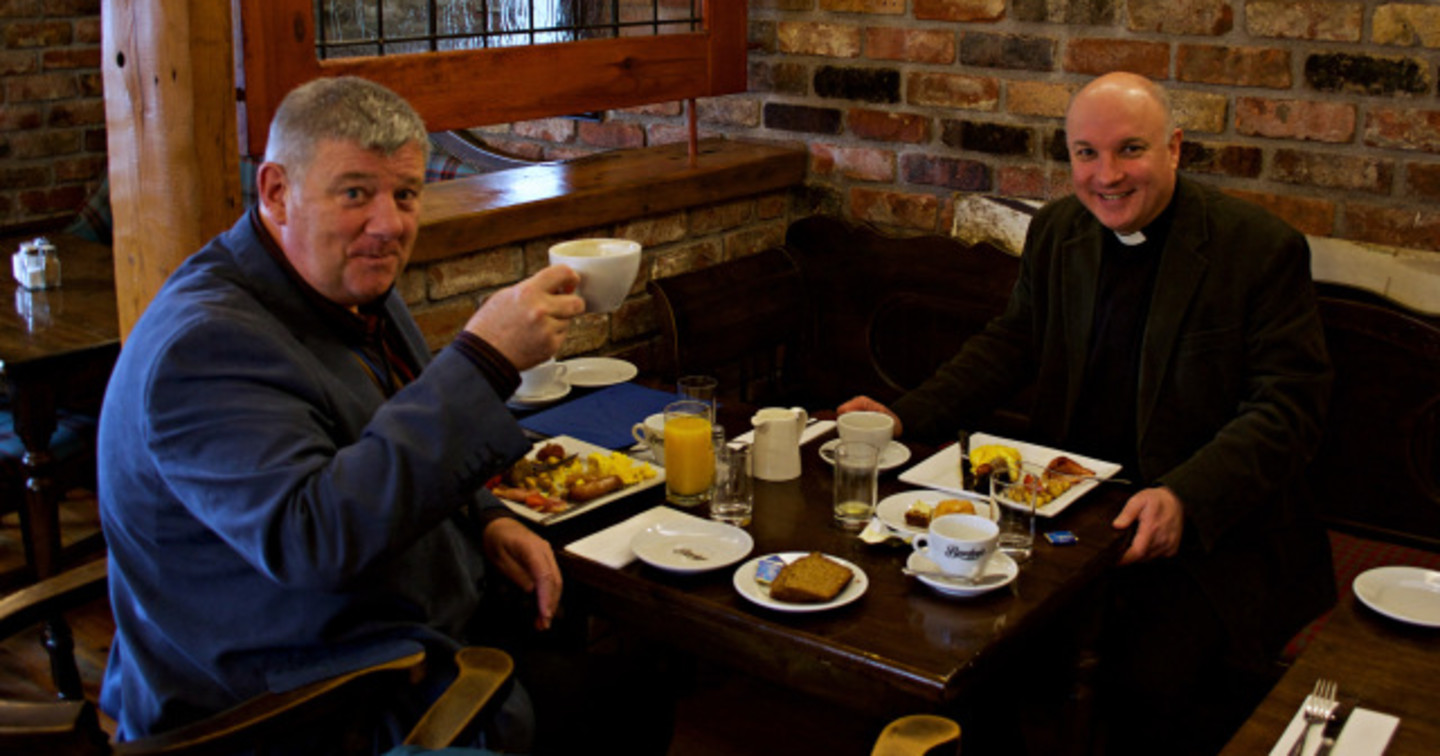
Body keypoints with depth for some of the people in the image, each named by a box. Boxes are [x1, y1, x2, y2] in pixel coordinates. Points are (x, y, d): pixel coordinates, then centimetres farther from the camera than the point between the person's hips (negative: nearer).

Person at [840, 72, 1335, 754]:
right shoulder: (1055, 231, 7)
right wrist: (906, 417, 3)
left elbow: (1288, 407, -12)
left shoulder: (1263, 249, -9)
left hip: (1210, 524, -4)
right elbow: (1012, 344, 17)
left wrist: (1185, 499, -28)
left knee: (1144, 681, -25)